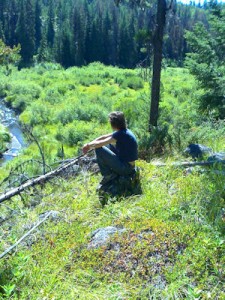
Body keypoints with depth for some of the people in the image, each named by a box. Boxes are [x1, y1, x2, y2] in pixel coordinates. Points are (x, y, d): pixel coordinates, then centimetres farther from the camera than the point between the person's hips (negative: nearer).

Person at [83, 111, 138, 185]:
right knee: (107, 145, 22)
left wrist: (89, 145, 0)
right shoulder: (124, 131, 6)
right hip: (130, 167, 9)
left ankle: (108, 175, 0)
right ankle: (113, 172, 19)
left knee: (99, 149, -13)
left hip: (125, 169, -9)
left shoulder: (120, 134, -22)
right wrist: (89, 144, 6)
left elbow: (99, 144, -20)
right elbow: (104, 137, 12)